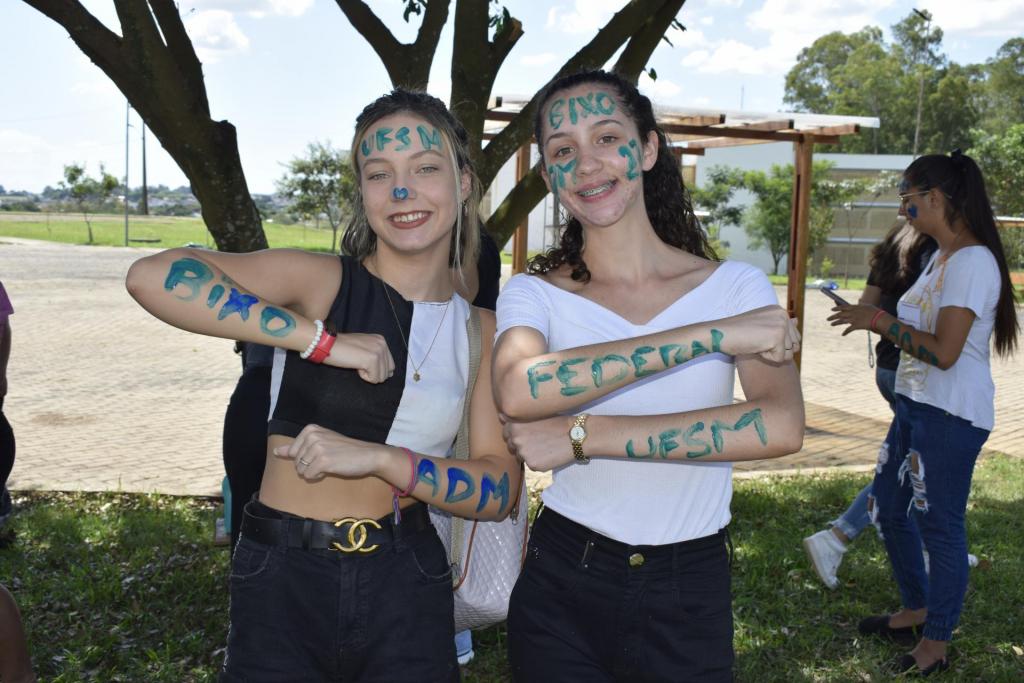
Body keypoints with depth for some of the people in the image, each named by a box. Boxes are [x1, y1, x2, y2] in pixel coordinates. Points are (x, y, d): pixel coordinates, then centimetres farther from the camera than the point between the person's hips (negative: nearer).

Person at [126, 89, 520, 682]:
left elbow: (500, 491, -4)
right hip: (283, 585, -2)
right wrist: (324, 340, -24)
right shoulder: (321, 280, -8)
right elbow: (153, 277, -23)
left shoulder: (481, 331, 2)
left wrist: (378, 457, -18)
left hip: (407, 588, 3)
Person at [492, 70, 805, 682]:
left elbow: (782, 426, -21)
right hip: (561, 585, 0)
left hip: (691, 593, 1)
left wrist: (583, 436, -23)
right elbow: (518, 392, -27)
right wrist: (710, 335, -27)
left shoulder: (736, 286, -5)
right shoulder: (533, 294, -5)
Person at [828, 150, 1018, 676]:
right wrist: (874, 320, 7)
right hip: (916, 406, 10)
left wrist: (883, 322, -14)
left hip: (951, 416, -10)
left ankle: (935, 646, 17)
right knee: (889, 509, 18)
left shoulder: (972, 261, -17)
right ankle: (915, 611, 37)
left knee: (939, 525, 1)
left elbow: (944, 351, -22)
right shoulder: (940, 257, 13)